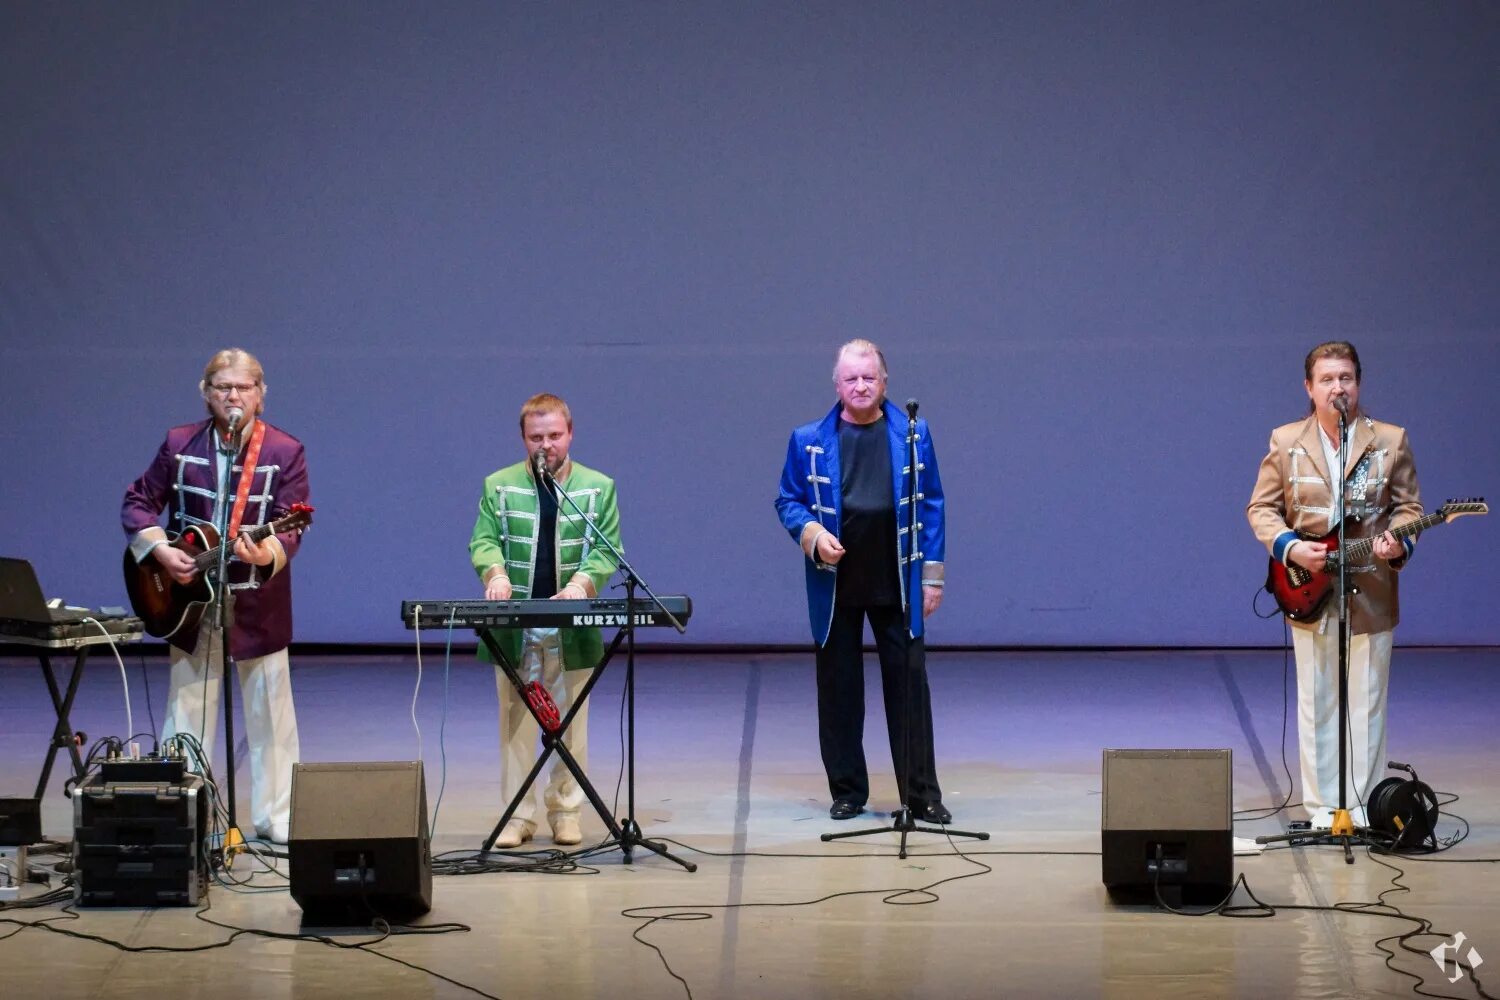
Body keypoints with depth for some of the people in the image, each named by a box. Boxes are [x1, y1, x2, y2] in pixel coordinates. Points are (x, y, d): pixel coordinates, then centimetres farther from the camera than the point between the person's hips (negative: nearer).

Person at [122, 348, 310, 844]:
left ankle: (276, 819, 12)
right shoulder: (180, 444, 2)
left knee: (269, 712, 4)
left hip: (259, 605, -2)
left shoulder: (285, 451, -5)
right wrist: (161, 550, -11)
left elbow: (292, 525, -12)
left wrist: (267, 554, -32)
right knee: (186, 712, 6)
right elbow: (138, 502, 6)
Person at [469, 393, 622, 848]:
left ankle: (566, 811, 15)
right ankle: (518, 814, 9)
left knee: (570, 724, 6)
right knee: (515, 722, 3)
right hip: (514, 628, 0)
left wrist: (583, 581, -19)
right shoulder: (499, 486, 7)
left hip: (573, 629, 0)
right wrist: (495, 573, -22)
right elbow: (483, 541, 0)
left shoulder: (598, 487, 6)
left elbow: (608, 549, 0)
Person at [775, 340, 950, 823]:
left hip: (897, 584, -1)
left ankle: (921, 793, 4)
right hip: (836, 585, 1)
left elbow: (931, 506, 6)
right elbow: (788, 501, 8)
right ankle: (847, 791, 16)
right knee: (838, 688, 6)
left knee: (909, 685, -2)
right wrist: (812, 534, -12)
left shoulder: (914, 435, 4)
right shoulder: (809, 441, 4)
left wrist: (932, 574, 1)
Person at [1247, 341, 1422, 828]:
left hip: (1372, 595, 0)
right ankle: (1322, 805, 11)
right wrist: (1290, 548, -12)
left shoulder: (1391, 441, 2)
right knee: (1315, 705, 4)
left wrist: (1398, 543, -15)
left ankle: (1363, 804, 10)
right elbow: (1261, 508, 5)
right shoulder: (1286, 442, 2)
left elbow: (1408, 507, 6)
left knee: (1367, 704, 3)